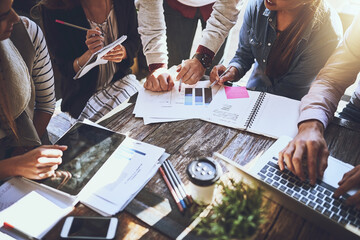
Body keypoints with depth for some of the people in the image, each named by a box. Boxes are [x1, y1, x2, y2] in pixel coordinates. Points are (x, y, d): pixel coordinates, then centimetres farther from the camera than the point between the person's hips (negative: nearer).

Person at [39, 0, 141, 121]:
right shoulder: (52, 10, -15)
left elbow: (134, 39, 7)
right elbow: (65, 68, -9)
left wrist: (123, 52, -18)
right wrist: (90, 54, -30)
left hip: (120, 79, 4)